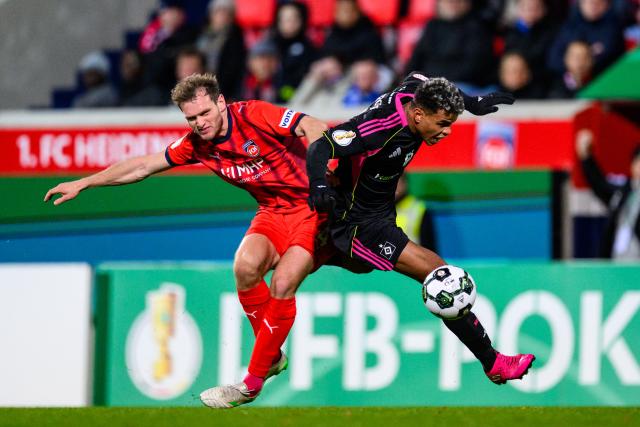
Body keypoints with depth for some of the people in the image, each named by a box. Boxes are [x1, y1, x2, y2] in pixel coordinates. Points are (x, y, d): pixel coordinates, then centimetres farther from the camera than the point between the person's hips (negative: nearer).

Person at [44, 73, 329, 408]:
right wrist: (82, 183, 14)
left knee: (283, 284, -22)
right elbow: (144, 166, 12)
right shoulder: (197, 145, 3)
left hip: (310, 206, -5)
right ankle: (272, 356, -6)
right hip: (272, 211, 5)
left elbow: (312, 128, -24)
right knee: (246, 266, -24)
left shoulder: (254, 116, -16)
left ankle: (253, 382, -12)